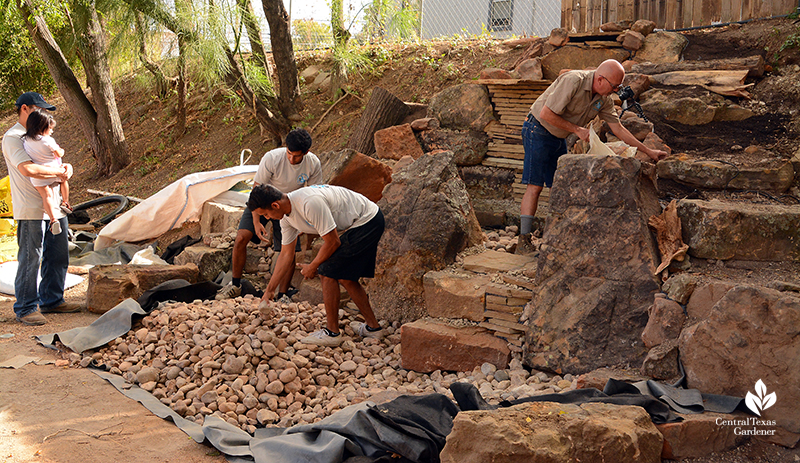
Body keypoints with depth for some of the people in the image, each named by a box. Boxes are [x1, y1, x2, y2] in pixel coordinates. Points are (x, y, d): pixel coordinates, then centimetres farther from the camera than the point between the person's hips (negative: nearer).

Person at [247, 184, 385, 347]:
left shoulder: (310, 203, -30)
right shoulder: (286, 216, 1)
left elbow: (332, 242, -22)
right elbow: (286, 254, 12)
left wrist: (313, 267, -6)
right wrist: (269, 290, 14)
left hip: (367, 220, -9)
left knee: (328, 272, -8)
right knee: (345, 277, 13)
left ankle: (332, 333, 0)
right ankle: (373, 327, 24)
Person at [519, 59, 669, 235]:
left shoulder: (604, 99, -1)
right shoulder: (573, 81, -25)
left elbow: (618, 128, 8)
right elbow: (546, 114, -26)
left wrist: (648, 151, 9)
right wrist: (577, 130, -19)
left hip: (558, 138, 8)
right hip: (538, 131, -8)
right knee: (535, 186, -13)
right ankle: (524, 238, -14)